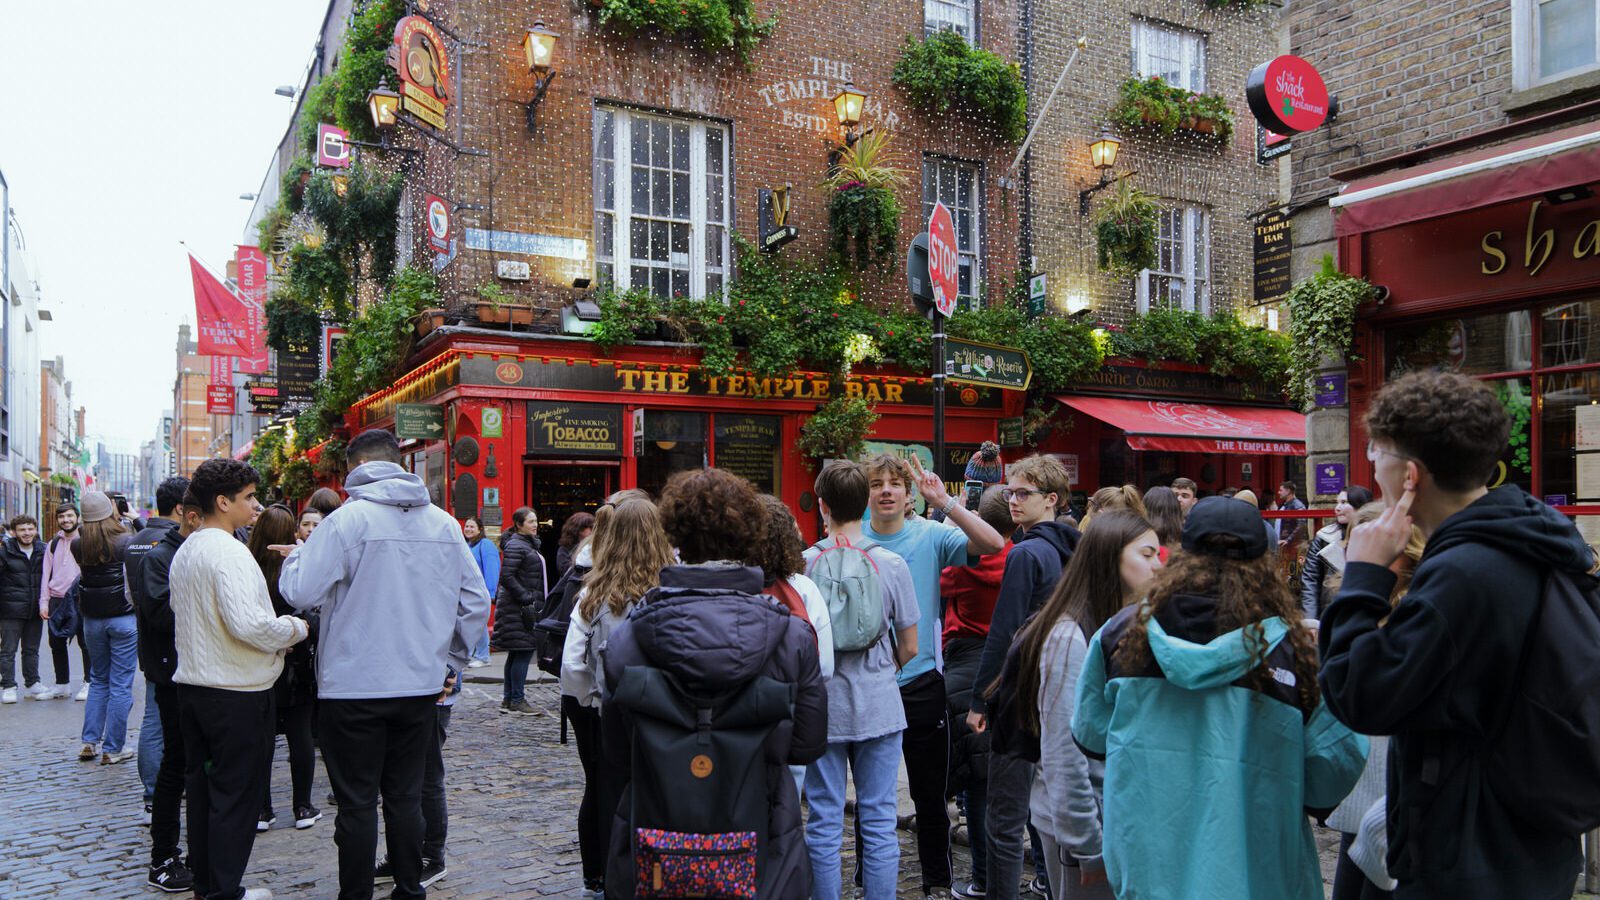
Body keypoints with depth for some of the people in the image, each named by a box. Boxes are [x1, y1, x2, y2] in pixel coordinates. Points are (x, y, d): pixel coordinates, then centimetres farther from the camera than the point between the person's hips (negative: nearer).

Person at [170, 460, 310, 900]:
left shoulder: (184, 553, 13)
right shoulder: (228, 552, -19)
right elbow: (248, 623, -29)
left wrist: (275, 633, 14)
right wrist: (295, 628, -12)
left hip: (192, 684, 9)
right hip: (236, 691, -9)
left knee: (202, 786, 16)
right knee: (236, 793, 1)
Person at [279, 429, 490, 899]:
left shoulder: (347, 520, -11)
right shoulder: (444, 523, 5)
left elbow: (301, 592, -14)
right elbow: (476, 601, 8)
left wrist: (295, 555, 7)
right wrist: (451, 661, 17)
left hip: (353, 687, -4)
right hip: (421, 684, 5)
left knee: (357, 803, 6)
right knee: (406, 798, 14)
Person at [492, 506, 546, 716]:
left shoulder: (530, 544, 18)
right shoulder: (516, 546, -12)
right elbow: (506, 576, -19)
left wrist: (537, 600, 16)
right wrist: (526, 597, -20)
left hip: (528, 606, 10)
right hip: (518, 609, -10)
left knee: (516, 654, 13)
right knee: (524, 651, -8)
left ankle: (508, 699, 19)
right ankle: (517, 700, -3)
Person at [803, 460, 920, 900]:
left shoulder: (803, 564, -8)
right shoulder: (891, 564, -5)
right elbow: (910, 648, 1)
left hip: (822, 708, 0)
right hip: (879, 707, 1)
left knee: (824, 823, 9)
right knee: (879, 821, 9)